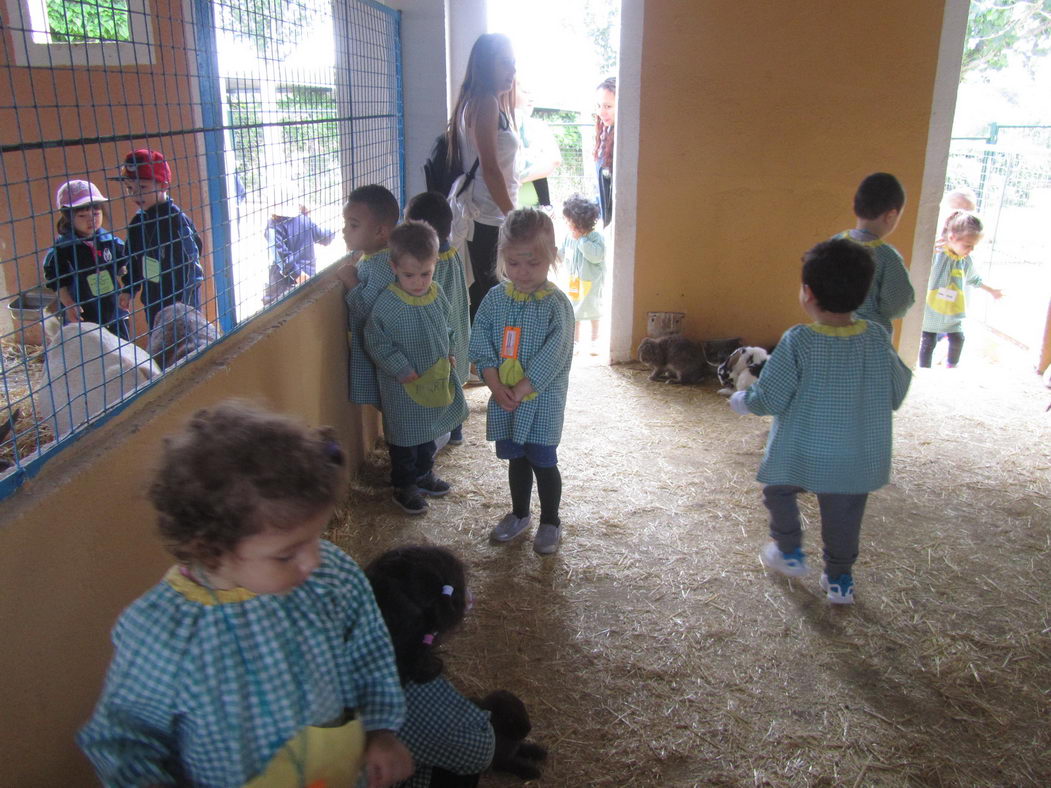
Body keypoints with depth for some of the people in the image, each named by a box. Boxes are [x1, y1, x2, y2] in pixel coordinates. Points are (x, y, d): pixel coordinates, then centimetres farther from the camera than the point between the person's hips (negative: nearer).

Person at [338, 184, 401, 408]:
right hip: (362, 345, 9)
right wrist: (350, 264, 4)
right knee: (369, 402, 21)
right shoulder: (362, 254, 5)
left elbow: (368, 308, -29)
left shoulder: (384, 264, -24)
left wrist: (350, 280, -18)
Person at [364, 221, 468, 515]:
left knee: (429, 432, 23)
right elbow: (376, 342, -18)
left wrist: (450, 352, 6)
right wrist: (402, 369, -22)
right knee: (405, 437, 8)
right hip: (403, 386, -6)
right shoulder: (387, 303, -23)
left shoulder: (436, 293, -2)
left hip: (435, 379, 7)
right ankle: (404, 487, 26)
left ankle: (424, 474, 44)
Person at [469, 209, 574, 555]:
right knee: (516, 458, 19)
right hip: (503, 398, 4)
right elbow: (480, 344, -2)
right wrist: (497, 386, -14)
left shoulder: (557, 305, -13)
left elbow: (552, 359, -19)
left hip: (542, 400, -4)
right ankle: (519, 514, 38)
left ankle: (550, 522, 26)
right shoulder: (495, 298, 0)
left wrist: (519, 391, -19)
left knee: (543, 462, 6)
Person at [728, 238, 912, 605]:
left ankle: (789, 552, 35)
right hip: (859, 460, 3)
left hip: (799, 455, -3)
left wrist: (742, 400, 3)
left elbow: (770, 400, -16)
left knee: (778, 491, 26)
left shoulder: (798, 342, -21)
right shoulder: (877, 337, -10)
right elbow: (896, 395, 0)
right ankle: (840, 580, 34)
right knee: (843, 518, 20)